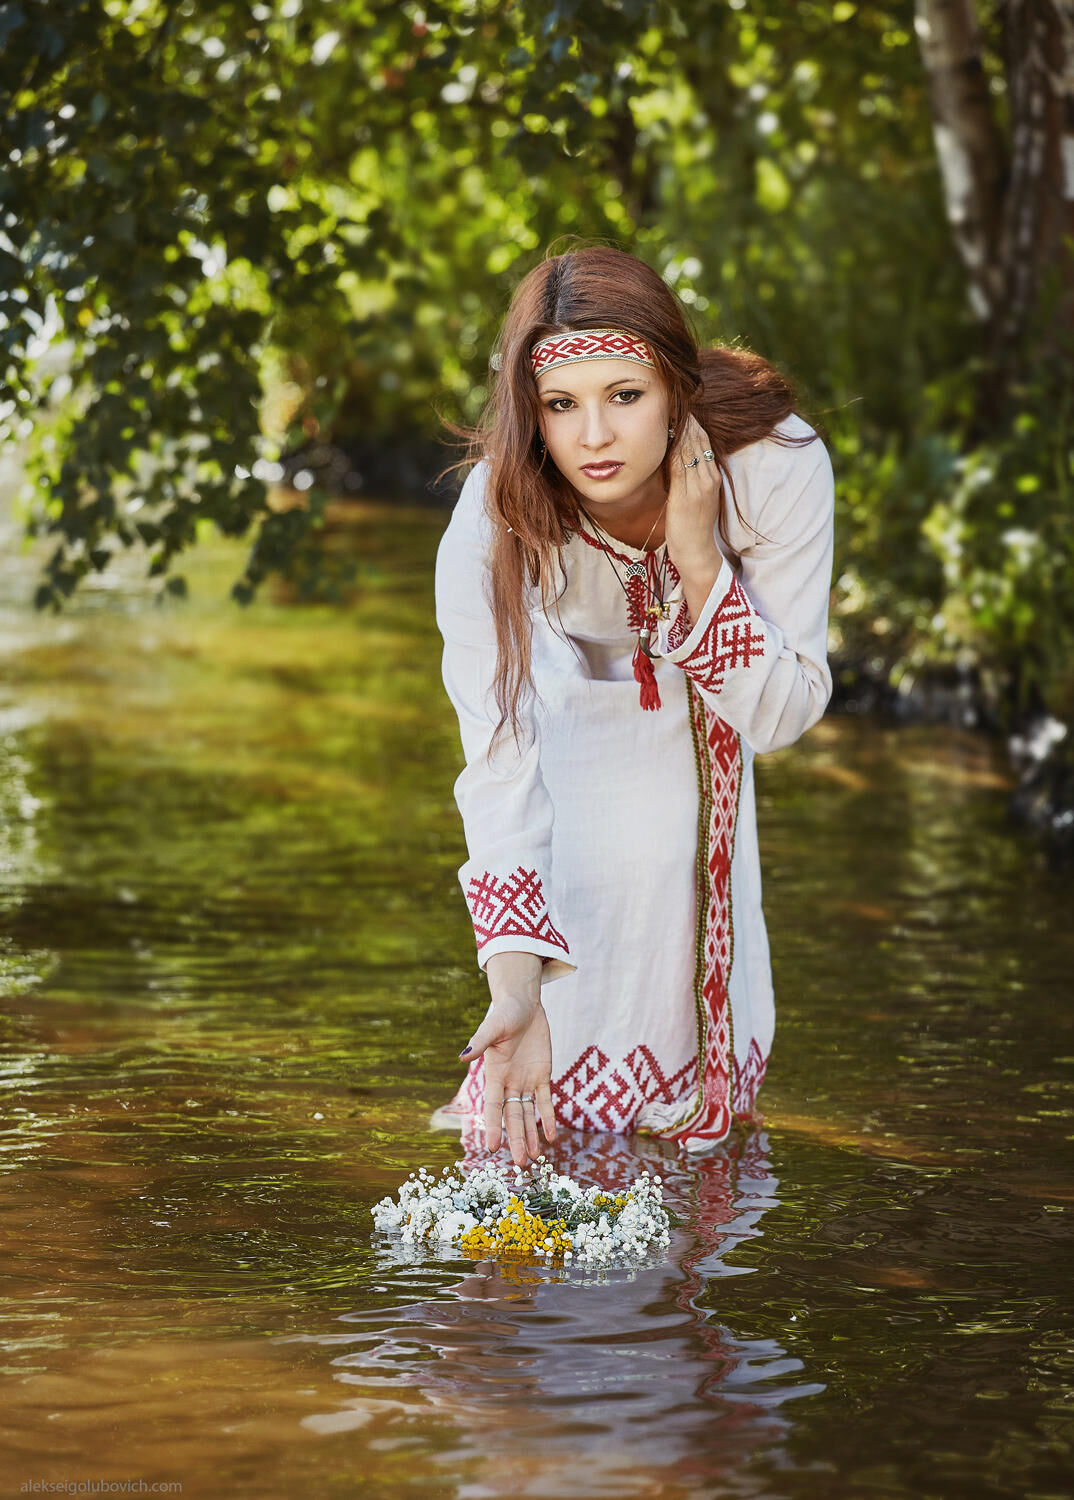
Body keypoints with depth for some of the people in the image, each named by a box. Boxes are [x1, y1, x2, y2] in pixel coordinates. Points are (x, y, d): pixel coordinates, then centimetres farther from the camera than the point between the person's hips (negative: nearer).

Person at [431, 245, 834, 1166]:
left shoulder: (776, 465, -39)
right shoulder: (496, 524, -40)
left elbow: (782, 715, -30)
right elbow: (498, 762, -43)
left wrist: (697, 557, -47)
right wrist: (515, 987, -54)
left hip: (704, 700, 1)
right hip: (573, 681, -1)